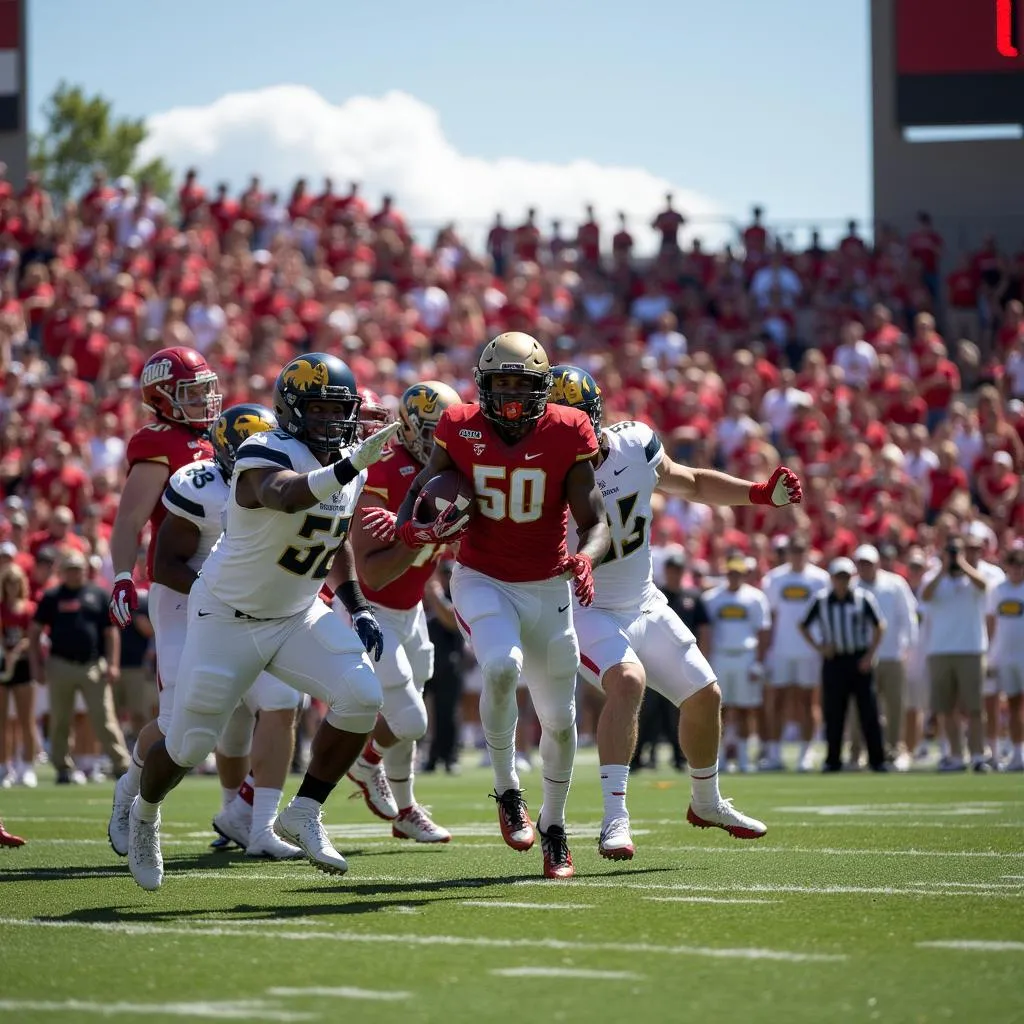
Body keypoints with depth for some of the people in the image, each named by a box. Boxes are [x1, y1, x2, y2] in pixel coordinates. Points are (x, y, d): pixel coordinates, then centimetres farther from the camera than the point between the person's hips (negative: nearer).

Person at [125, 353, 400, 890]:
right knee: (188, 745, 3)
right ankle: (145, 811, 37)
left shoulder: (349, 465, 0)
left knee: (361, 697, -17)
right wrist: (348, 468, -67)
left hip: (298, 616, 6)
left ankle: (303, 814, -1)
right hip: (228, 619, -6)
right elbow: (286, 496, -50)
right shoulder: (266, 455, -25)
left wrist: (359, 608, 10)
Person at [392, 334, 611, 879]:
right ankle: (507, 790, -9)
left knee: (559, 720, 9)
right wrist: (411, 528, -22)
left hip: (548, 588, 2)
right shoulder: (460, 430, -8)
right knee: (502, 666, -32)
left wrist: (585, 559, -32)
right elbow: (420, 492, 1)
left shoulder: (567, 435, -11)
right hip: (483, 582, -1)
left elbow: (595, 522, -9)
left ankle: (553, 827, 33)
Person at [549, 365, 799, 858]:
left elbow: (691, 484, 9)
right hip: (585, 612, -6)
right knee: (628, 680, -33)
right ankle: (615, 819, -33)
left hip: (644, 604, 6)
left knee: (704, 696, 12)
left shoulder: (636, 445, -9)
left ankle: (706, 803, 39)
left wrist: (760, 494, -3)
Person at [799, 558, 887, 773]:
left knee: (868, 711, -3)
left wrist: (870, 655, -3)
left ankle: (877, 759, 2)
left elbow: (879, 626, 4)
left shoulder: (864, 598, -1)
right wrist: (818, 647, 0)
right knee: (833, 713, 2)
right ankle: (833, 760, 10)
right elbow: (803, 626, 12)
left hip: (860, 660, -1)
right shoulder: (821, 600, 3)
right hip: (834, 659, 1)